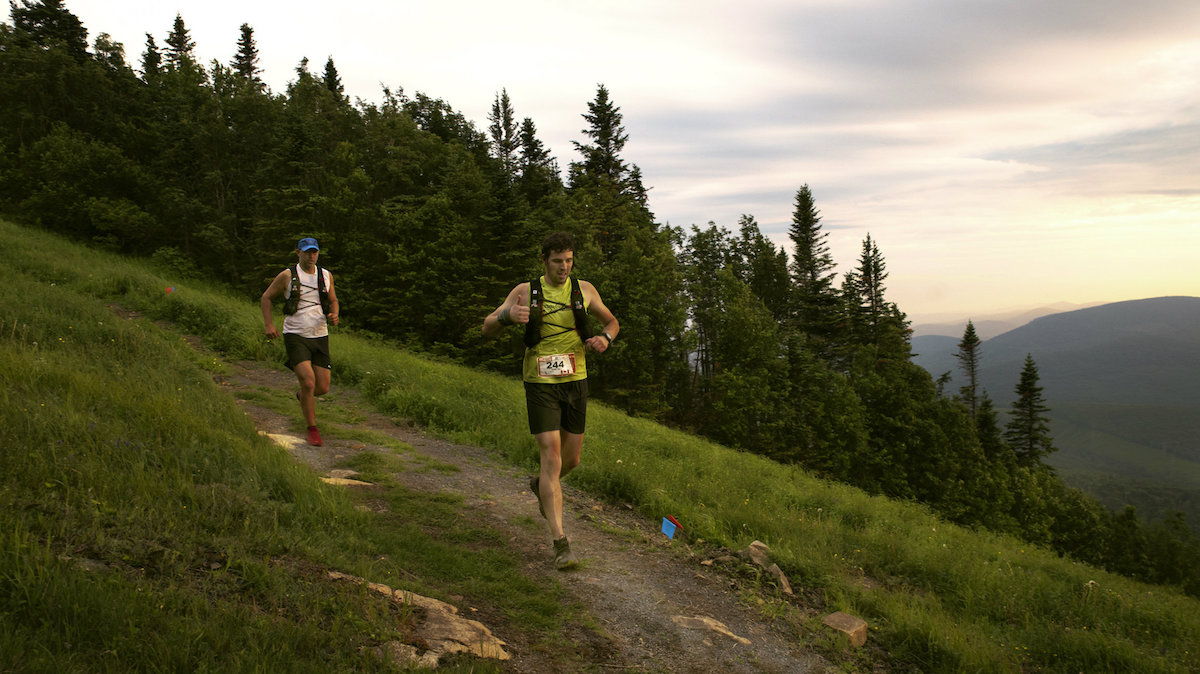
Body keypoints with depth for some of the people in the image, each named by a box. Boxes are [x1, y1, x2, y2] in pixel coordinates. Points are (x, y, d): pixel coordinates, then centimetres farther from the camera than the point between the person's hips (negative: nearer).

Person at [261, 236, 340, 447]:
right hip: (295, 337, -4)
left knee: (323, 388, 2)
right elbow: (266, 297, 7)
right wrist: (269, 325, -5)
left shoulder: (326, 276, 8)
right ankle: (312, 429, -2)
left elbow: (333, 300, 22)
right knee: (308, 382, -19)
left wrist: (334, 314, -1)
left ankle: (302, 396, 39)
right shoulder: (287, 276, -3)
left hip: (320, 337, 4)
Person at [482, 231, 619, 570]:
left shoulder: (584, 290, 3)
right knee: (552, 459, -11)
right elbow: (487, 329, -5)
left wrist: (605, 338, -8)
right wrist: (507, 316, -28)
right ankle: (560, 543, -8)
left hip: (575, 382, 3)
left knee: (572, 459, 13)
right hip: (540, 385, -3)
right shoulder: (525, 291, -3)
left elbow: (611, 321, 17)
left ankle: (541, 486, 48)